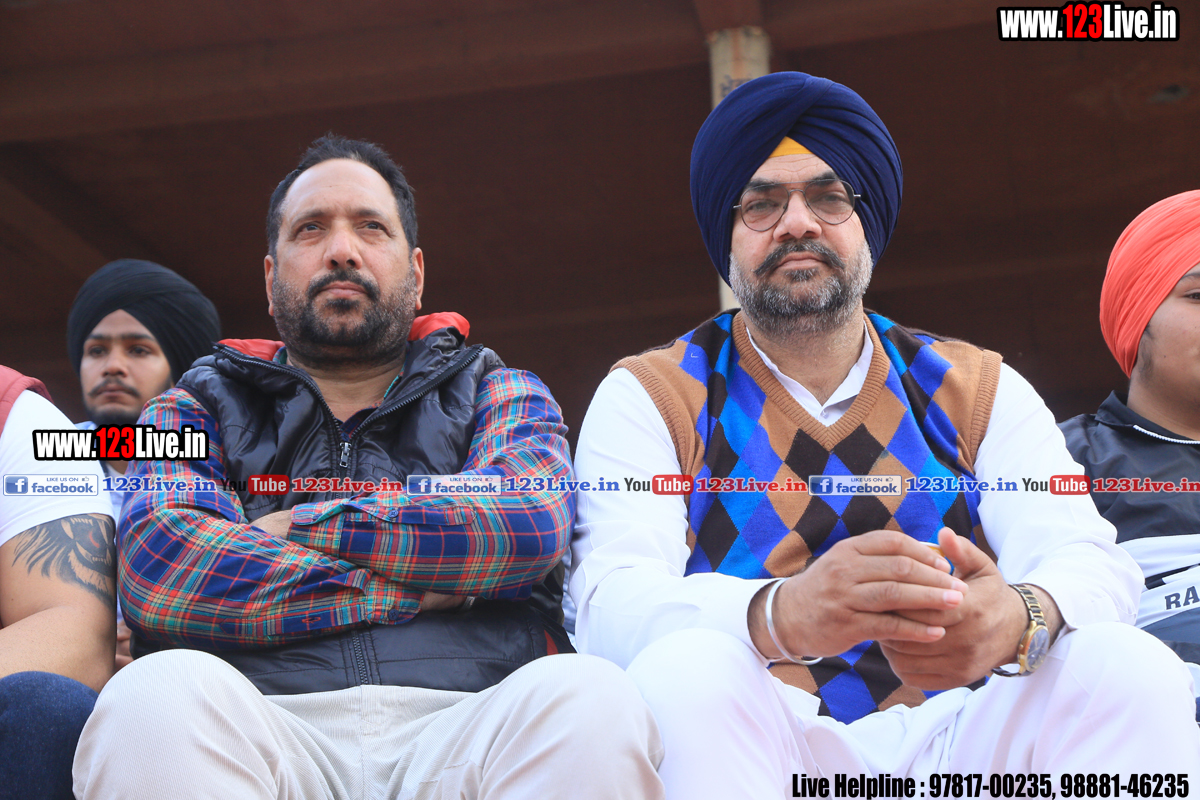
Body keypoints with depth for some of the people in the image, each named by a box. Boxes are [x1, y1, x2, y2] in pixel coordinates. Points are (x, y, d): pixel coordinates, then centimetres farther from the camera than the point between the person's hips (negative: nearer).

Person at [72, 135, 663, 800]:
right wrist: (414, 586, 1)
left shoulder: (495, 392, 25)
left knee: (592, 702, -33)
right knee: (154, 696, -33)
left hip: (464, 725, 0)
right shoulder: (200, 406, 24)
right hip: (267, 731, 0)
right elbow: (159, 568, 2)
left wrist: (298, 526, 5)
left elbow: (531, 523, 1)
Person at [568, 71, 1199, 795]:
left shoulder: (980, 389, 16)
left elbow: (1087, 558, 1)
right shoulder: (648, 397, 7)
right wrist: (782, 615, -33)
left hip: (957, 736, 3)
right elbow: (611, 600, -10)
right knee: (683, 672, -34)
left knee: (1127, 668, -25)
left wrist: (1020, 619, -27)